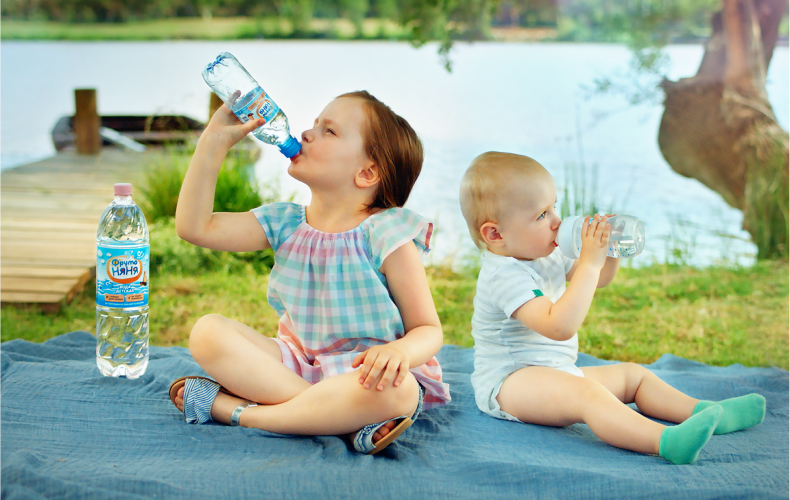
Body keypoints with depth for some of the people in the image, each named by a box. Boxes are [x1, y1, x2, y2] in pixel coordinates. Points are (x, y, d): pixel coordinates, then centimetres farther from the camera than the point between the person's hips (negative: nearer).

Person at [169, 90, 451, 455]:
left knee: (397, 392, -39)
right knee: (207, 332, -16)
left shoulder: (385, 236, -12)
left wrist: (400, 351, -35)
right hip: (296, 362, 5)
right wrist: (215, 140, -5)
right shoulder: (285, 224, 4)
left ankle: (234, 410, -28)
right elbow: (195, 226, -4)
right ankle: (335, 417, -27)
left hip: (360, 372, -5)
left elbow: (428, 330, -10)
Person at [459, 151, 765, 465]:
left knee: (633, 374, 13)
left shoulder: (547, 257, 11)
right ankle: (666, 441, -56)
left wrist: (610, 251, 3)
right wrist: (589, 262, -33)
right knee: (585, 392, -36)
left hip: (556, 373, 11)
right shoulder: (506, 274, -23)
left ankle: (704, 413, 1)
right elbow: (558, 327, -35)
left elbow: (598, 280, 26)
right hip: (510, 381, -11)